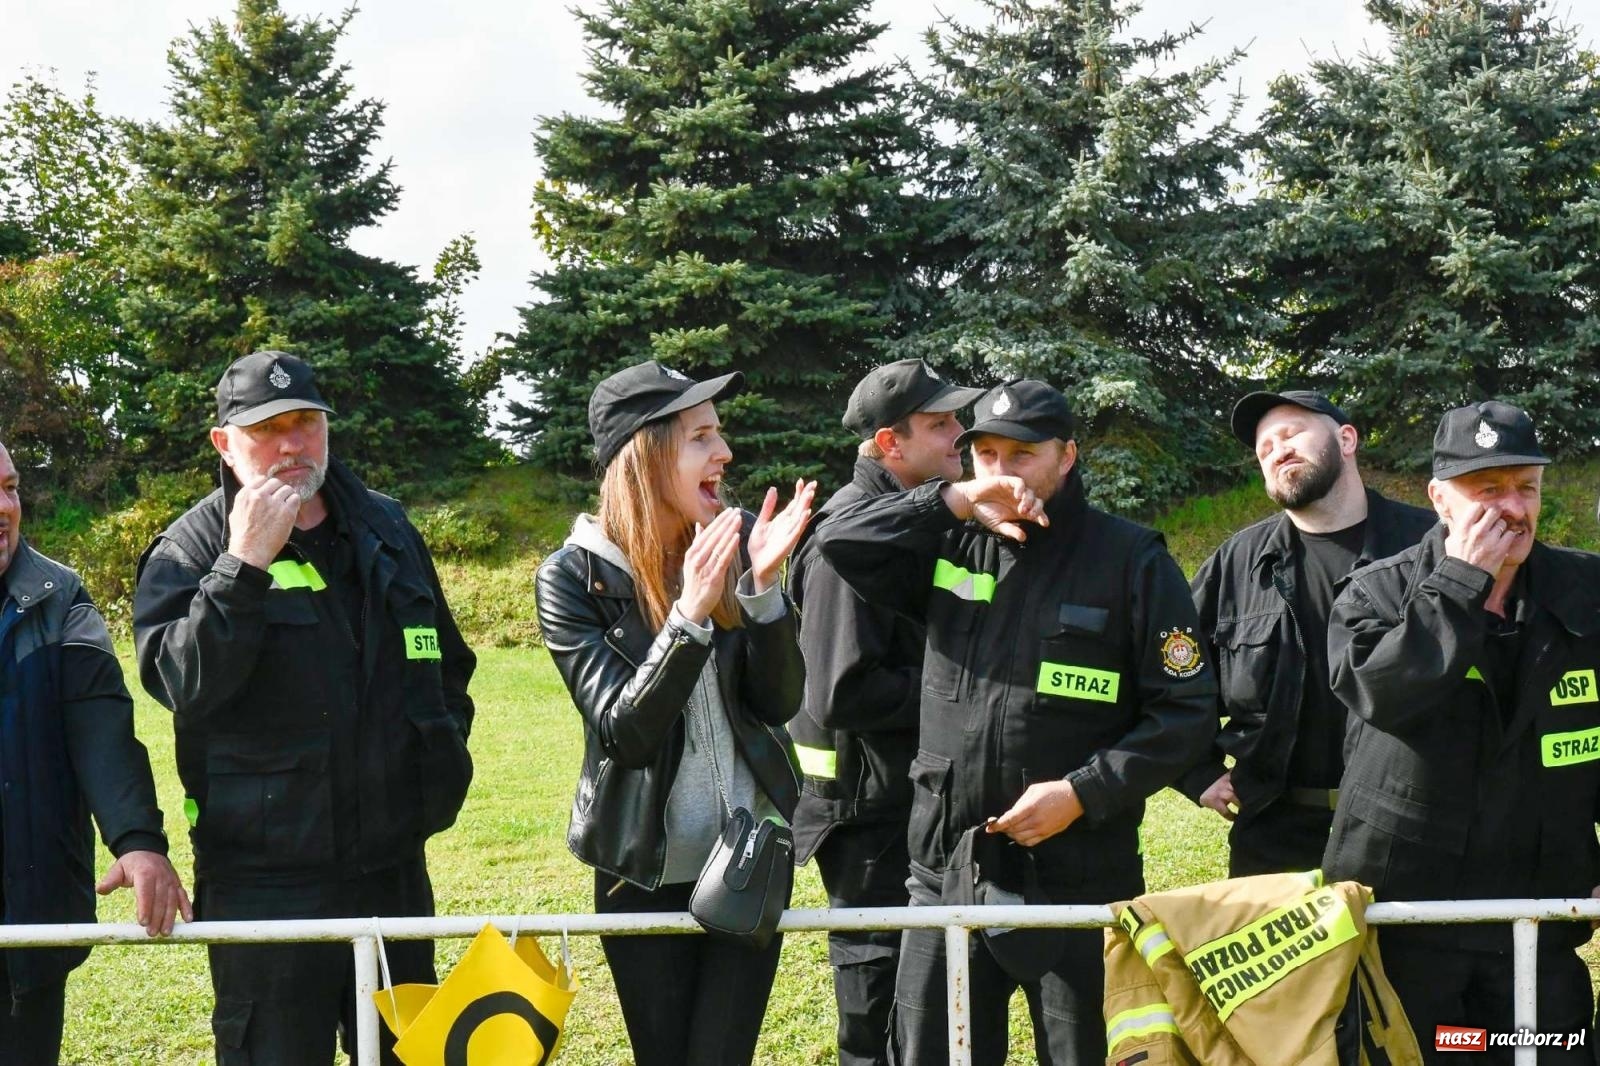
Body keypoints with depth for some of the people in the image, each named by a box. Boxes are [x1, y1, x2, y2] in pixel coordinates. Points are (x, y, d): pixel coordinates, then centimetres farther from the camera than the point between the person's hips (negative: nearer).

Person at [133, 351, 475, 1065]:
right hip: (265, 883, -5)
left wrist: (444, 755, 14)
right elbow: (181, 683, -21)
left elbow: (447, 660, 26)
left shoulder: (386, 529, 11)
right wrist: (245, 566, -25)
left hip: (394, 868, 5)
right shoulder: (190, 550, -5)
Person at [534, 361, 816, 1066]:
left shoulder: (733, 547, -2)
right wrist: (689, 615, -30)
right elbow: (624, 733, -19)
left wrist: (762, 587, -22)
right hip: (645, 872, -2)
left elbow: (780, 703, -6)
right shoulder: (573, 577, -11)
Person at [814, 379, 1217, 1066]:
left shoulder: (1131, 561, -4)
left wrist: (1083, 792, -16)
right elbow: (839, 542, -2)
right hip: (945, 872, 4)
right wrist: (952, 501, -12)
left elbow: (1186, 713, -6)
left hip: (1077, 879, -4)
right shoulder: (951, 550, 8)